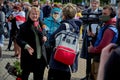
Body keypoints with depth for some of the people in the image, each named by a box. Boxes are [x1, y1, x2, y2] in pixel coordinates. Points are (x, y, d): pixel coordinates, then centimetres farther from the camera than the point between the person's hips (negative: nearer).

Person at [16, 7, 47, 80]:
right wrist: (26, 46, -29)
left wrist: (44, 37, -2)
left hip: (40, 56, 5)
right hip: (28, 56, -5)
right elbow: (19, 39, -12)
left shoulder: (41, 25, 8)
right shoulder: (24, 26, -8)